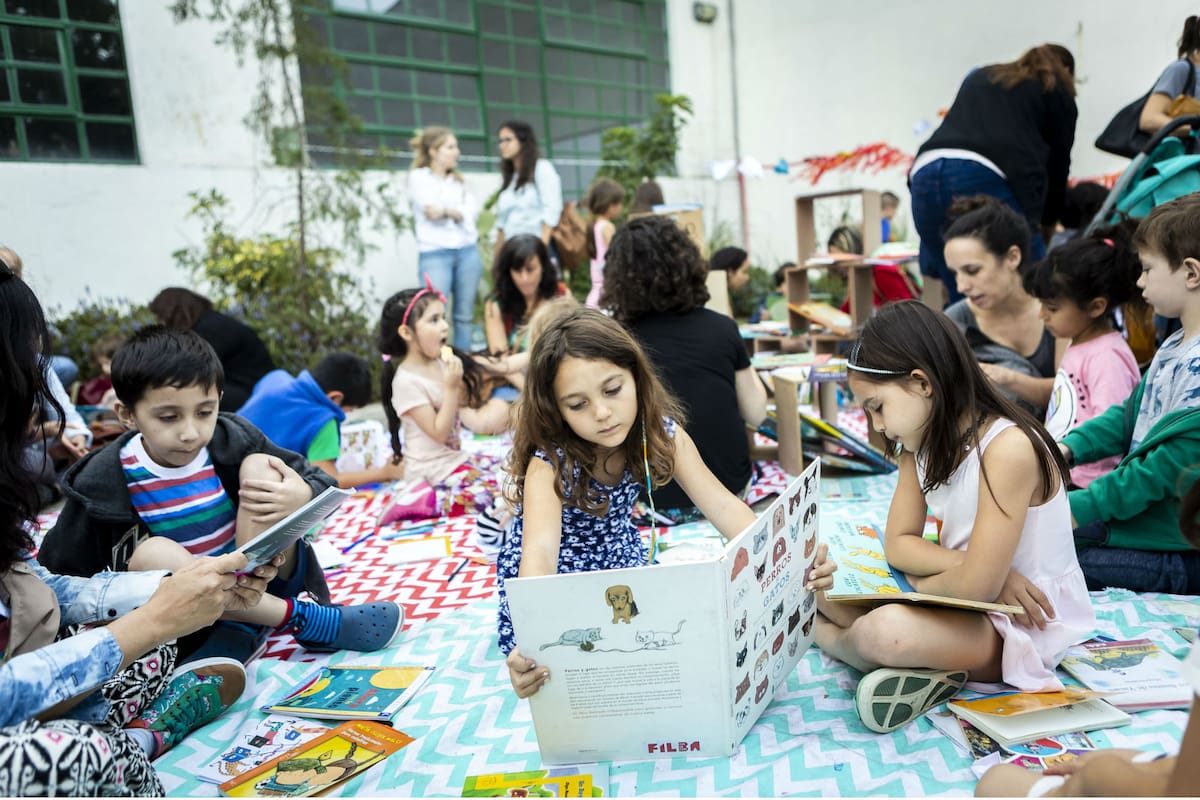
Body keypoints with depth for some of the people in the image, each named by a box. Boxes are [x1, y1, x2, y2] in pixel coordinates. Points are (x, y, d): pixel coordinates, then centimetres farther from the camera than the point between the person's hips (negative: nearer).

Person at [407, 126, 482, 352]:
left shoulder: (459, 181, 20)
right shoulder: (418, 177, 5)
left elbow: (472, 212, 4)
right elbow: (431, 210, -9)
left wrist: (446, 210, -9)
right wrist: (459, 211, 3)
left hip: (467, 251, 5)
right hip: (435, 253, -5)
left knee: (465, 314, 4)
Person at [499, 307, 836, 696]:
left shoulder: (662, 434, -19)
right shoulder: (549, 462, -32)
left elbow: (722, 506, -24)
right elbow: (540, 550, -44)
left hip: (621, 560, 3)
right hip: (556, 576, -3)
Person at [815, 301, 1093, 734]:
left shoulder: (1007, 447, -25)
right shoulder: (922, 444, 2)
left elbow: (977, 586, -27)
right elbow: (898, 543, -1)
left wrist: (916, 582, -8)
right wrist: (977, 567, -17)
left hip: (1021, 623, -8)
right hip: (961, 601, 8)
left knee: (882, 632, -34)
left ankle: (832, 638, -1)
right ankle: (914, 665, -15)